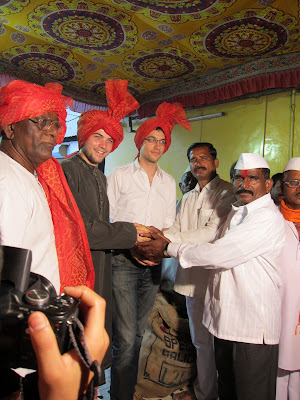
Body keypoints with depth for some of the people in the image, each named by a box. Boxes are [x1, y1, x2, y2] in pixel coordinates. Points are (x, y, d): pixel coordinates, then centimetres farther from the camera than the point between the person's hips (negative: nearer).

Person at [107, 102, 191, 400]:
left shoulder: (168, 182, 14)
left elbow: (168, 225, 14)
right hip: (124, 261, -4)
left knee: (138, 333, 14)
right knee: (126, 337, -7)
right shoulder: (120, 175, 2)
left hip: (153, 263, 4)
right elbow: (105, 220, -2)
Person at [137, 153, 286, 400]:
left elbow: (219, 255, -24)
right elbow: (219, 254, 13)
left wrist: (169, 248, -13)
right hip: (225, 321, 8)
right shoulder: (237, 213, 14)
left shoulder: (268, 217, -18)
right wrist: (167, 248, 2)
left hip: (254, 328, -8)